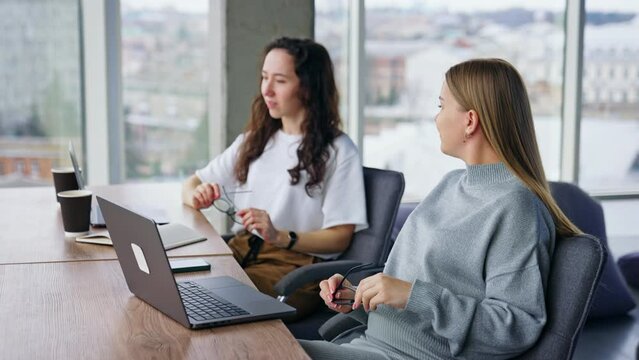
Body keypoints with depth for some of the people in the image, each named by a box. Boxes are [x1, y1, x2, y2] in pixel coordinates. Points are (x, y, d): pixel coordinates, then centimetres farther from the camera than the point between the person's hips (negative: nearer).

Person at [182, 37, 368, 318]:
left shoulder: (338, 151, 0)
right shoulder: (254, 140, 20)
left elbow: (339, 238, -4)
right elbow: (192, 184, 23)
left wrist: (281, 237, -20)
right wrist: (196, 197, -2)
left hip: (296, 263, -5)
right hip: (240, 250, 5)